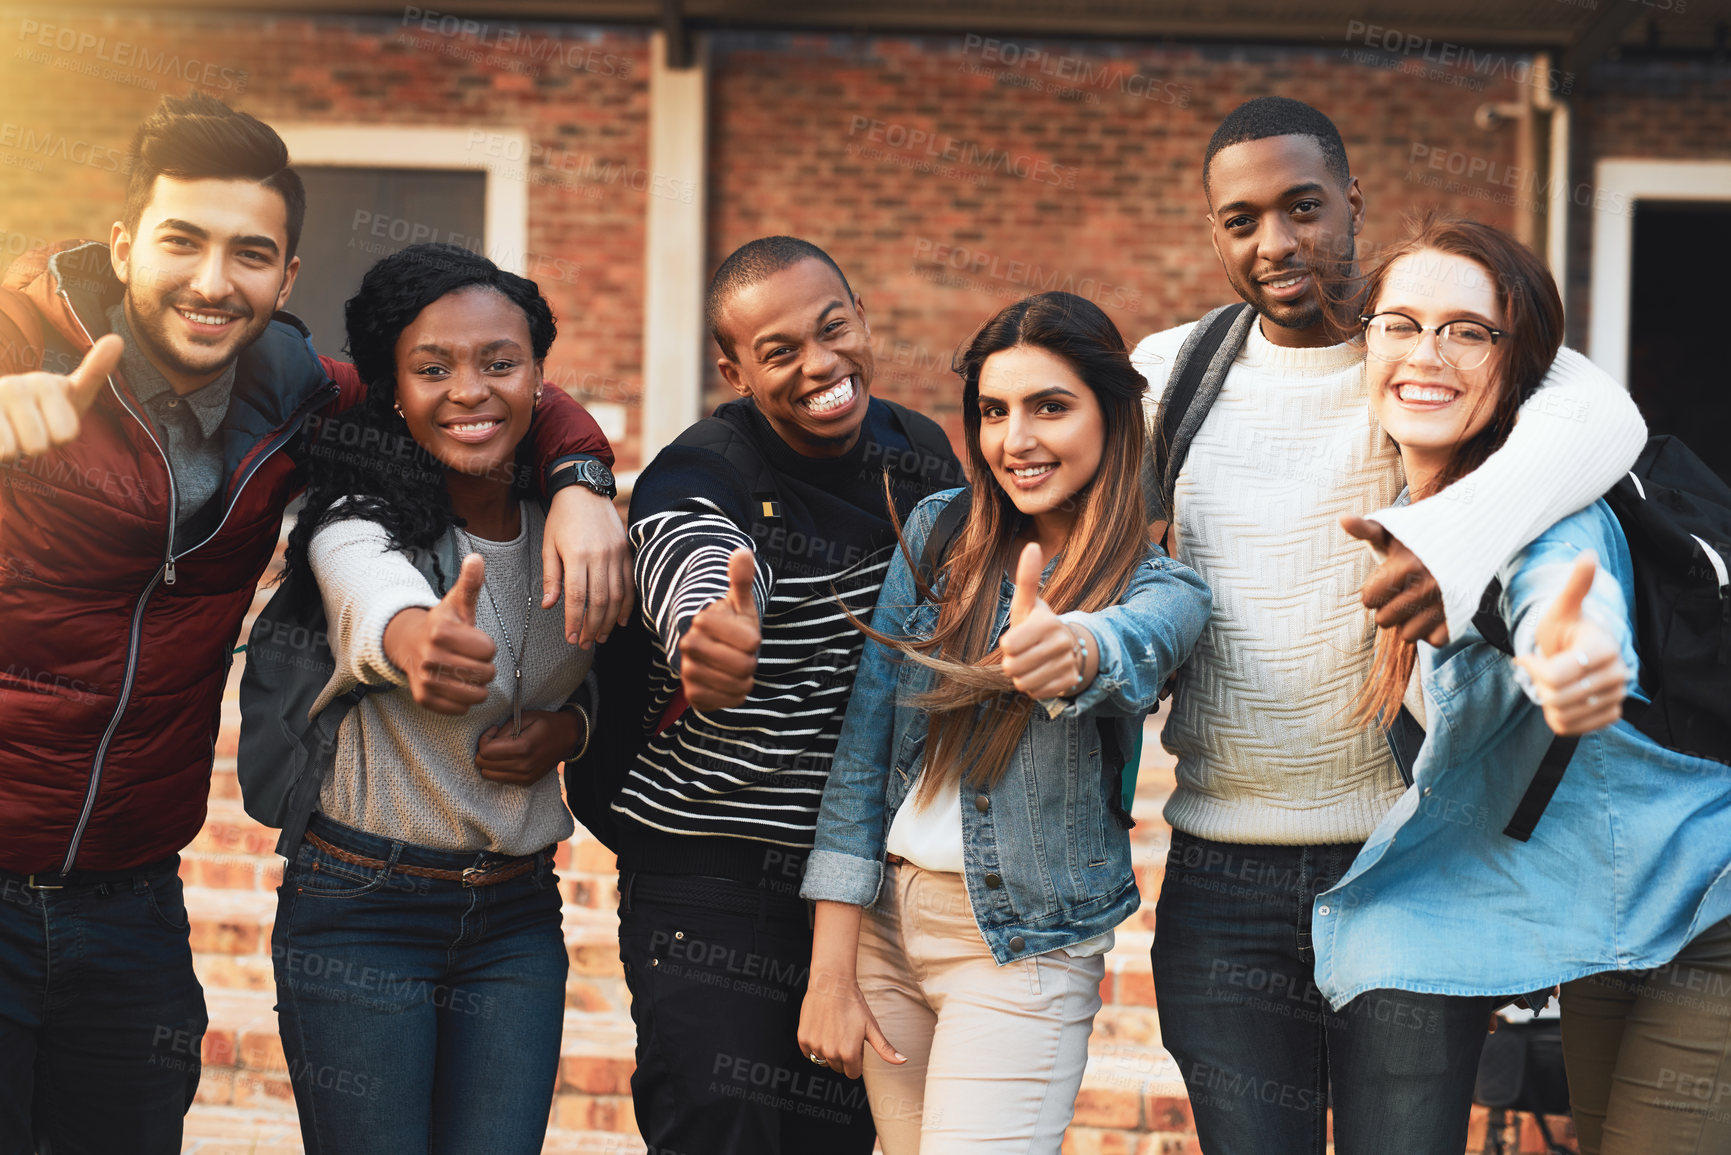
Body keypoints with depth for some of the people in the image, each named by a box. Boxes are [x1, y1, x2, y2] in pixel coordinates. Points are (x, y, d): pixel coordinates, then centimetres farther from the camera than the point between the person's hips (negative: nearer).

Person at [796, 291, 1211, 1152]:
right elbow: (861, 739, -2)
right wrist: (829, 970, -6)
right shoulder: (937, 530, 0)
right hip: (884, 917, 3)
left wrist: (1073, 649, -58)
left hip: (1024, 949, -3)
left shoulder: (1160, 589, -8)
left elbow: (1131, 647, -33)